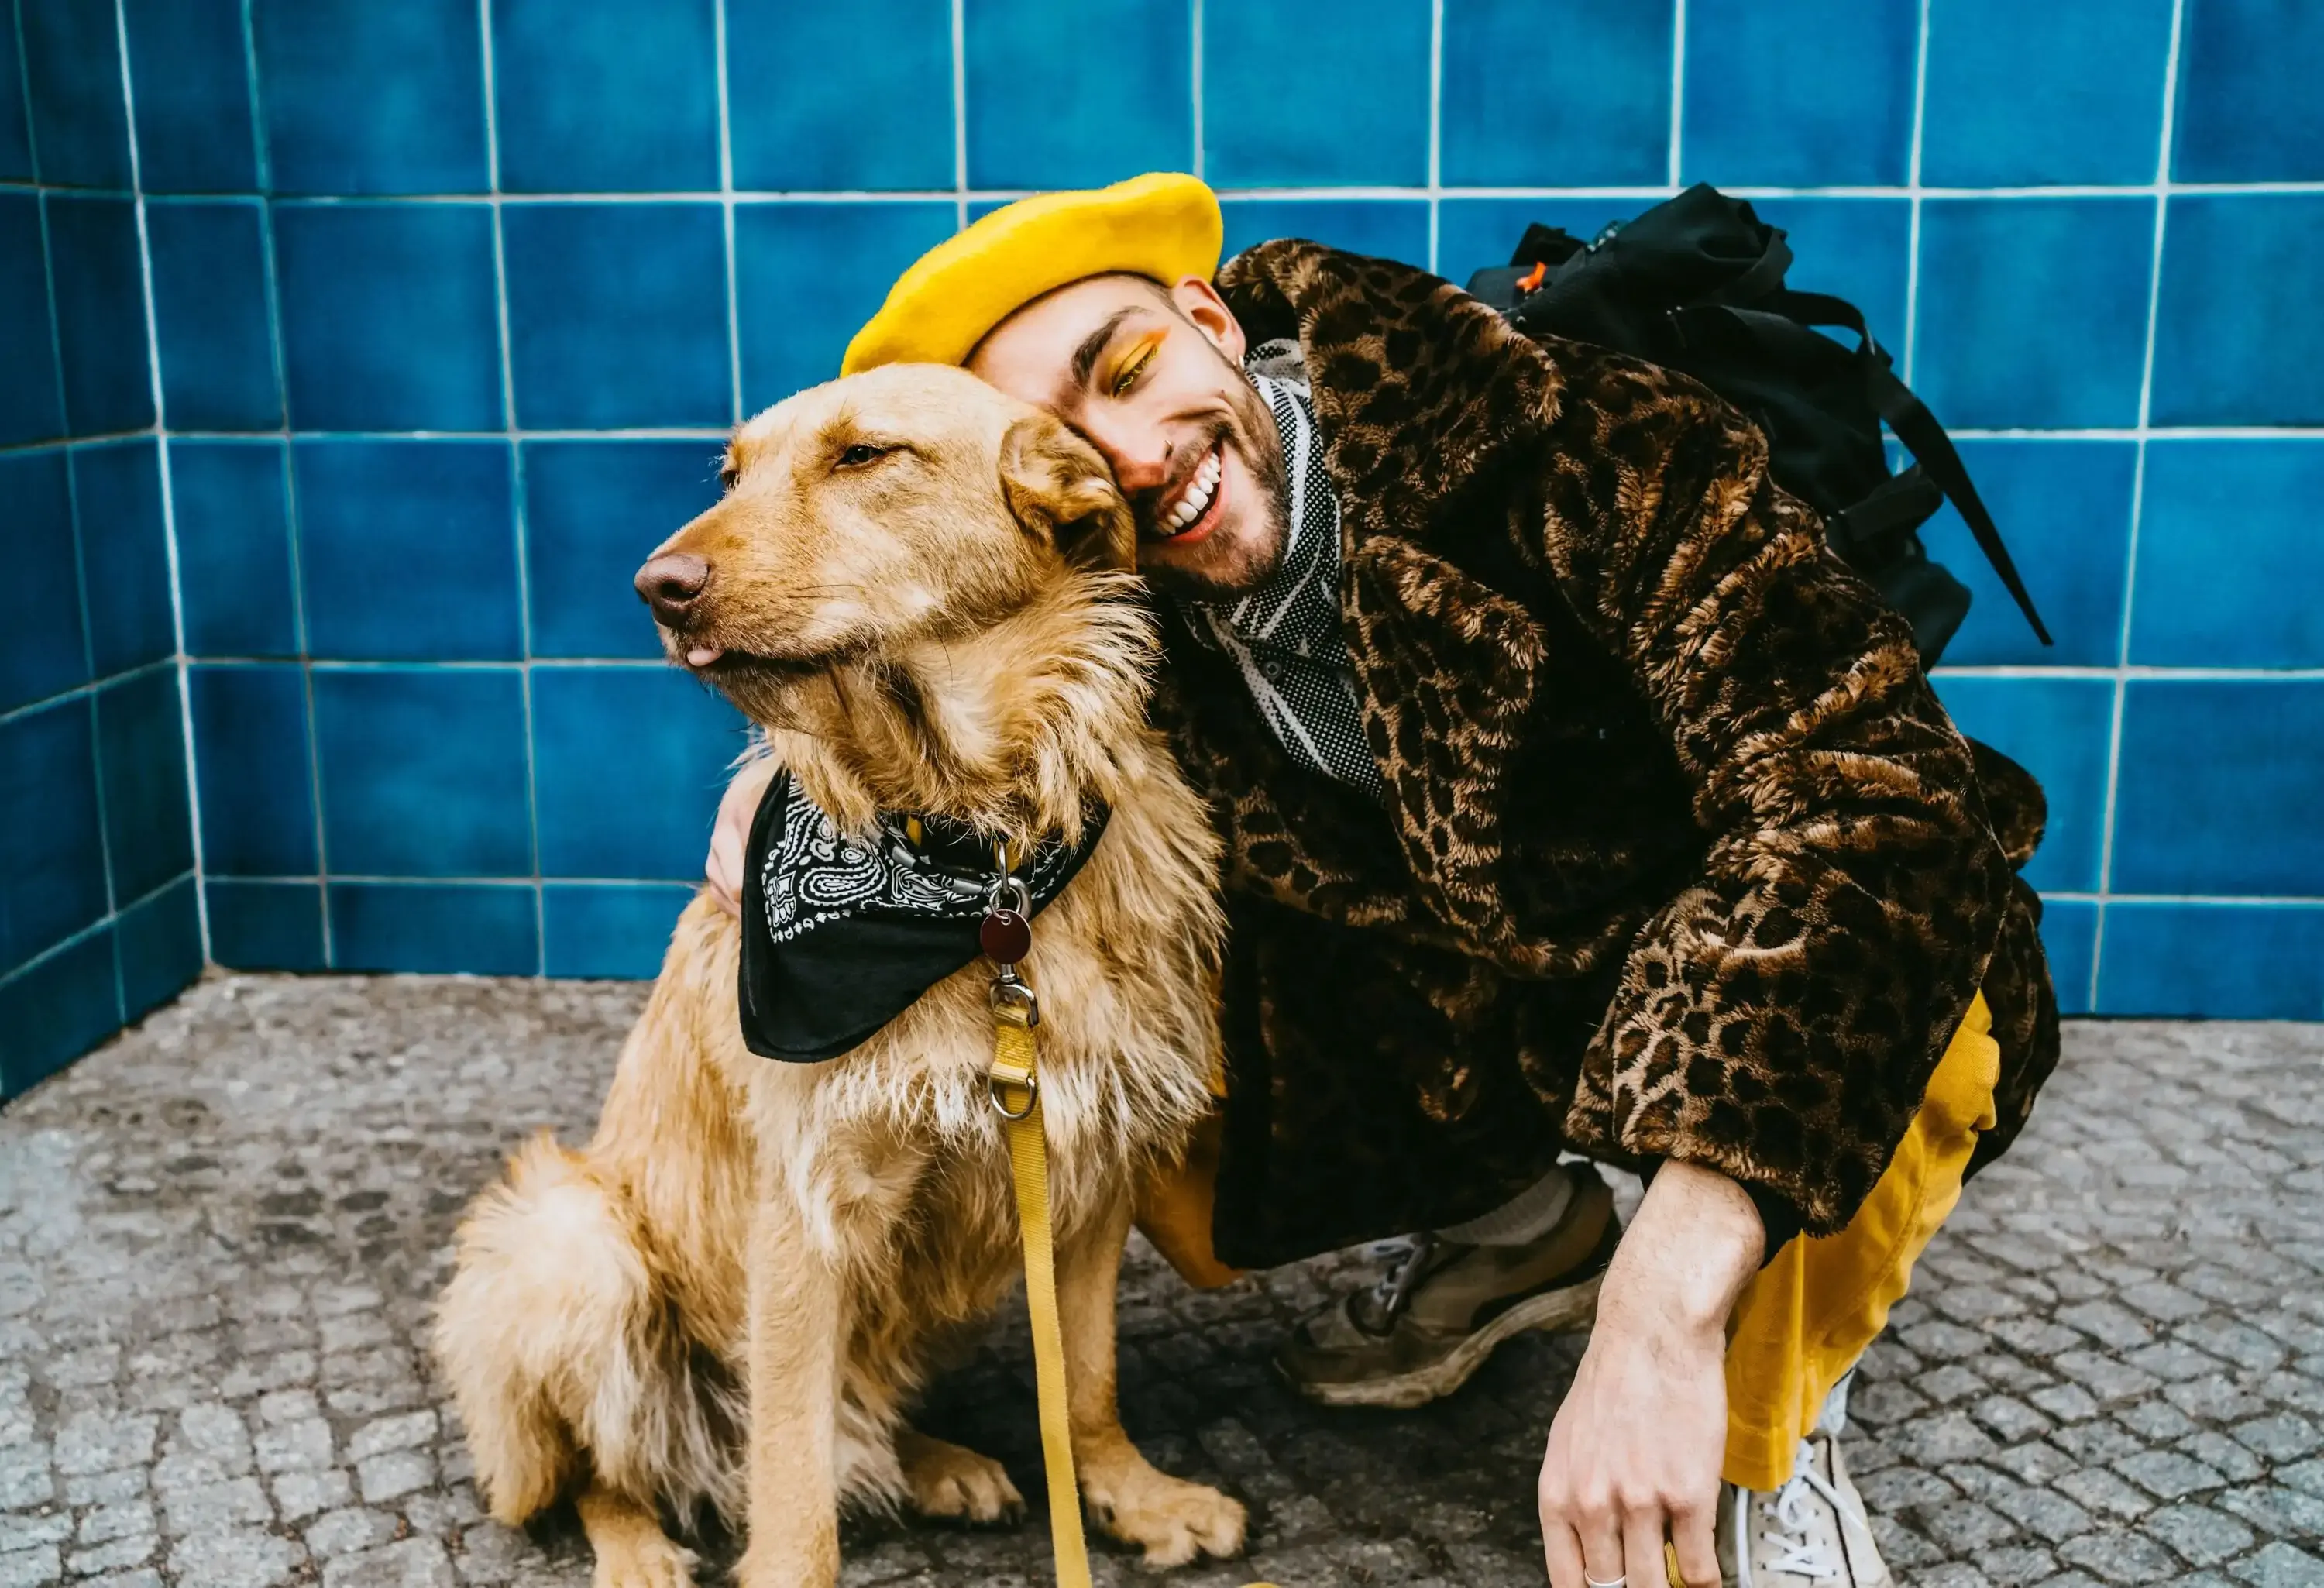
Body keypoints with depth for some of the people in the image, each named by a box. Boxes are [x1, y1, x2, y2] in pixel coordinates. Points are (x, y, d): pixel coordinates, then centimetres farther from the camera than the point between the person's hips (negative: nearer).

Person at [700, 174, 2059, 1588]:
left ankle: (1770, 1440, -4)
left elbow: (1869, 791, -41)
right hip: (1459, 1022, 5)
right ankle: (1510, 1226, 14)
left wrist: (1664, 1300, -50)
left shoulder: (1591, 452, -29)